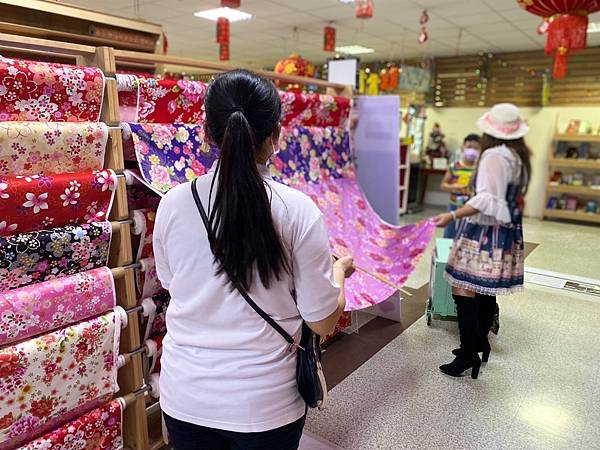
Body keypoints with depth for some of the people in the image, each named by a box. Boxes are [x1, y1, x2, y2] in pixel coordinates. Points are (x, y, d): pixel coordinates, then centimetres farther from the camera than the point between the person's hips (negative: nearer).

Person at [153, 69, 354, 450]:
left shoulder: (172, 204, -11)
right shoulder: (298, 210, -18)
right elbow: (323, 322, -11)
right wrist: (340, 270, 7)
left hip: (186, 398, 2)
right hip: (266, 404, -1)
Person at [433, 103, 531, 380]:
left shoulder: (494, 155, -15)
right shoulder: (521, 157, 10)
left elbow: (487, 199, -25)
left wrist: (453, 216, -30)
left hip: (484, 233, -10)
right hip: (507, 232, 10)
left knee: (463, 291, -7)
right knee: (486, 292, 16)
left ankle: (469, 355, -2)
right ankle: (480, 343, 28)